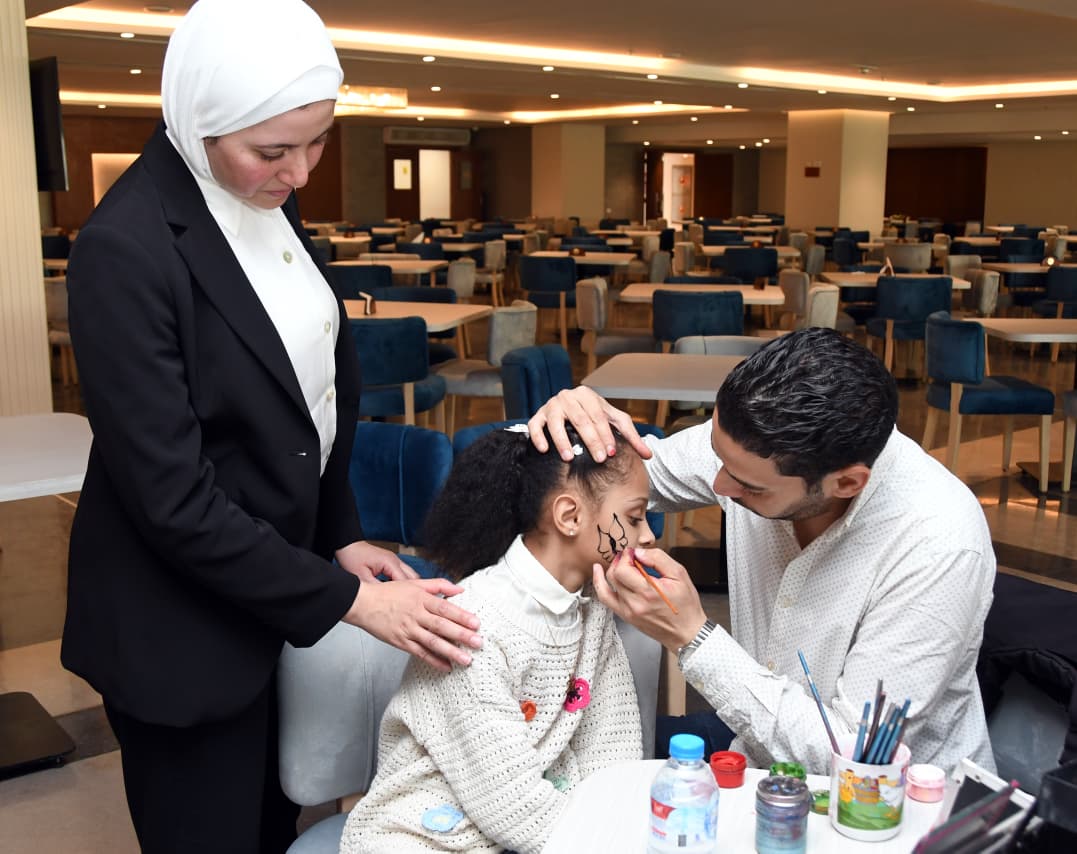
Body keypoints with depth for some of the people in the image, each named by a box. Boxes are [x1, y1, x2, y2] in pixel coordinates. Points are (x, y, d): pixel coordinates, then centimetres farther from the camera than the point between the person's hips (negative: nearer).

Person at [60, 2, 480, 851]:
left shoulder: (267, 201, -1)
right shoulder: (125, 249, -25)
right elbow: (172, 499, -25)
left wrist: (339, 536, 4)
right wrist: (346, 598, -22)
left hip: (272, 581, 7)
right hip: (183, 625, -7)